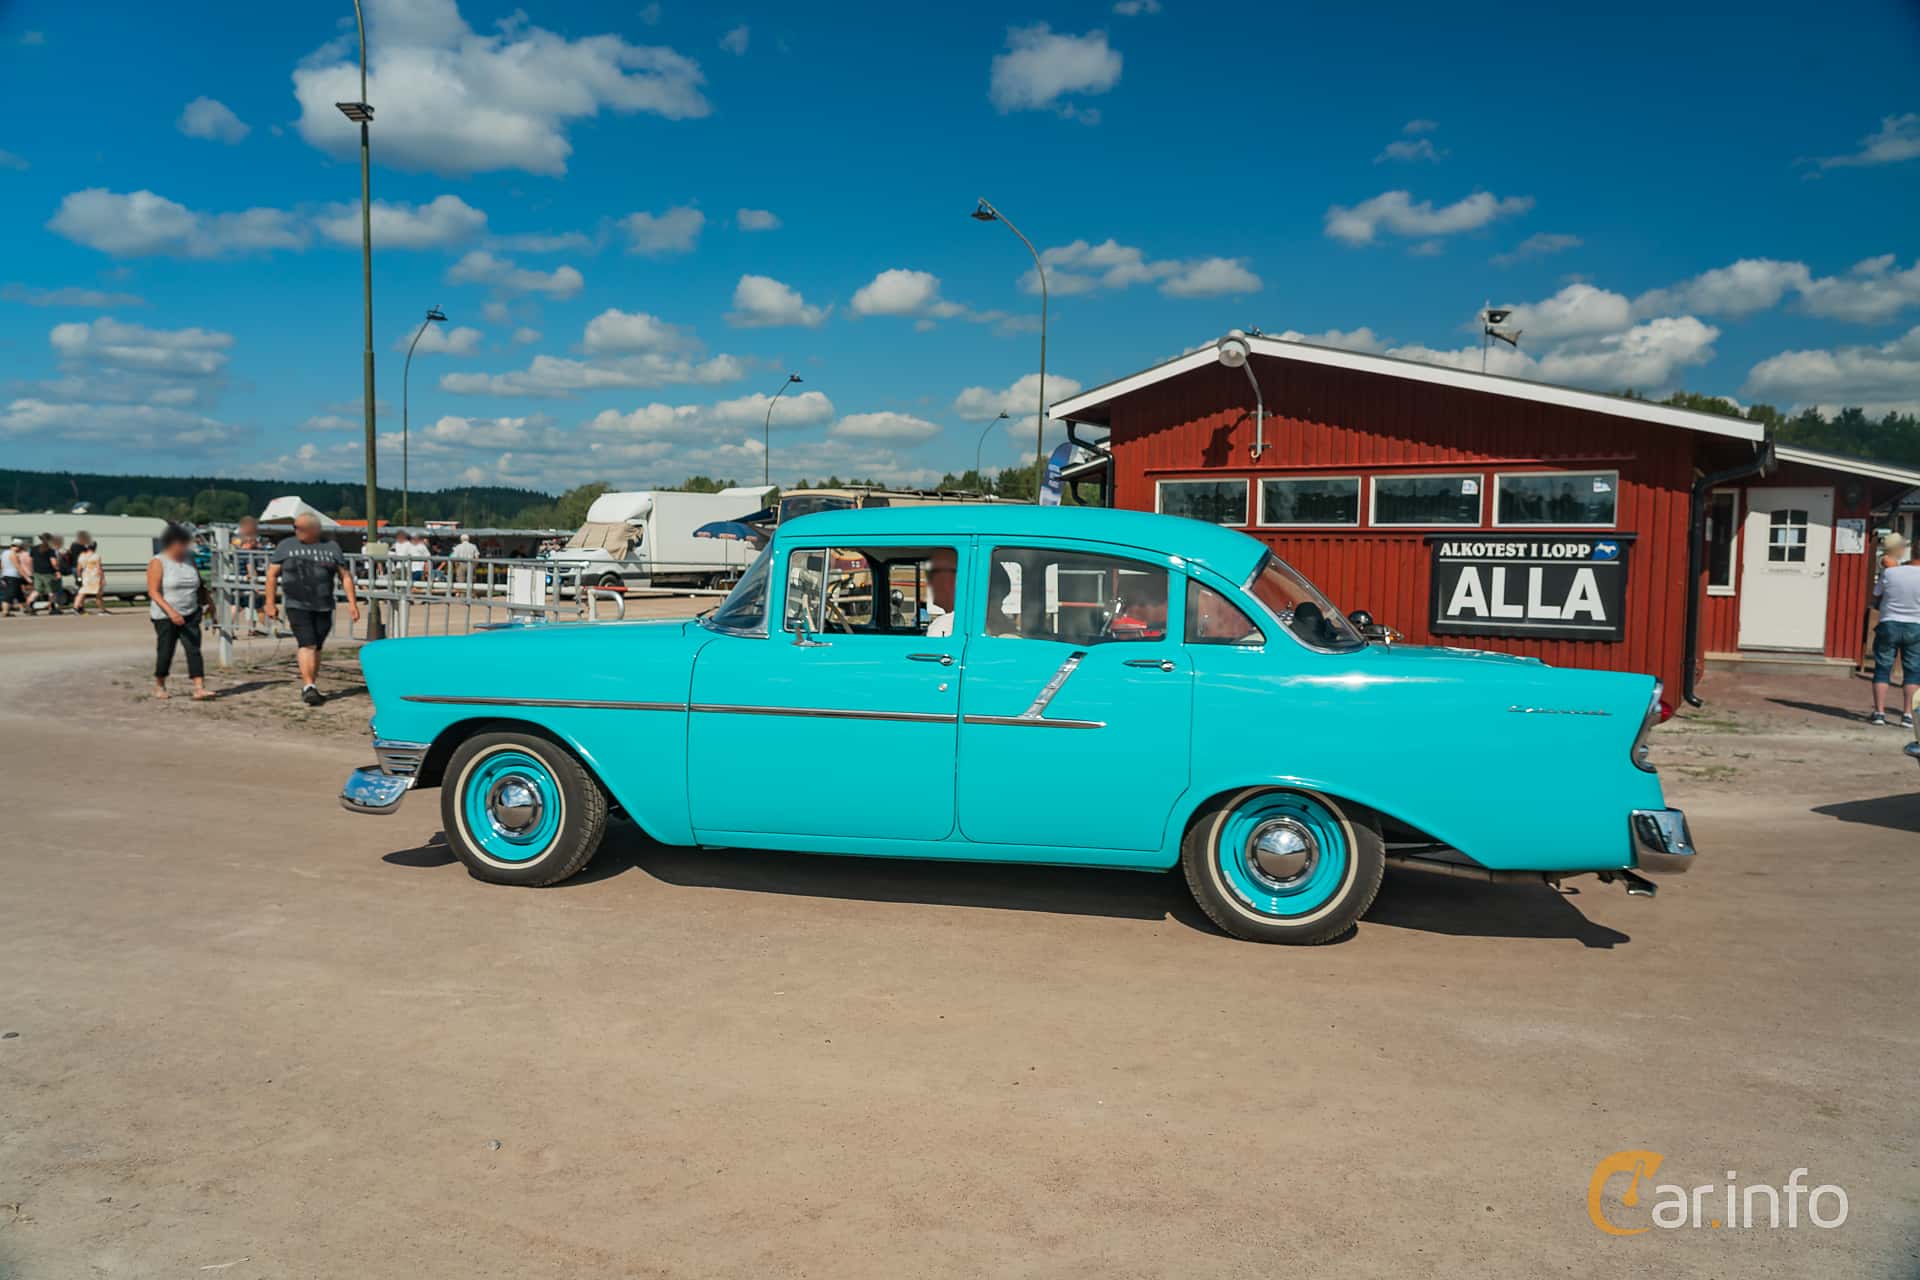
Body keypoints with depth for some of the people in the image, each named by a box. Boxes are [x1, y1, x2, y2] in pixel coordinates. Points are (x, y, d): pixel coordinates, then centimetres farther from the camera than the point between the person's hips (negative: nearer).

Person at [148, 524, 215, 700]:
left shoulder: (189, 560, 8)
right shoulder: (158, 563, -9)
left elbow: (199, 586, 17)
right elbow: (153, 592, -15)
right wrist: (171, 611, -27)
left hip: (190, 614, 4)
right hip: (165, 617, -4)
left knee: (194, 649, -7)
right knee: (165, 652, 2)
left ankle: (199, 688, -13)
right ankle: (159, 686, 25)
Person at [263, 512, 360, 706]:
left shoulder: (331, 547, 7)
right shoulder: (286, 546, 5)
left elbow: (346, 576, 8)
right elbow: (272, 574, 8)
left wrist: (352, 602, 1)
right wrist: (270, 603, 3)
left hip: (324, 608, 2)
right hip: (297, 606, -2)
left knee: (317, 647, 8)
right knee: (307, 645, -15)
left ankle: (311, 686, 20)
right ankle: (308, 687, -19)